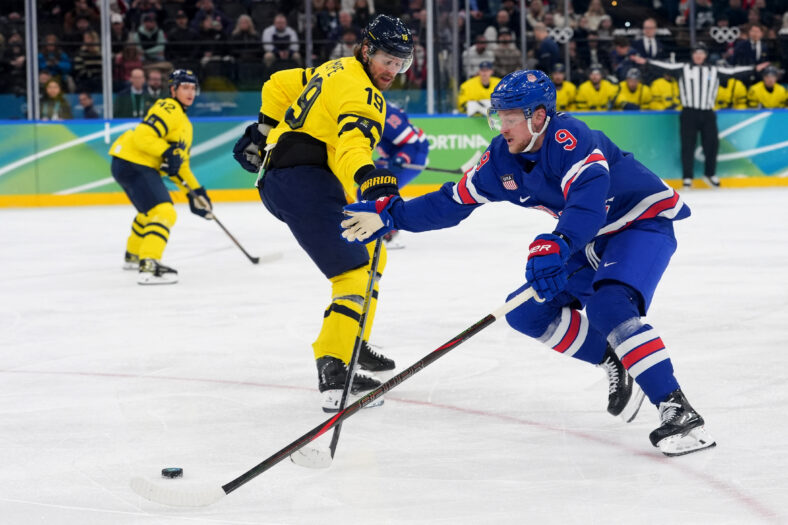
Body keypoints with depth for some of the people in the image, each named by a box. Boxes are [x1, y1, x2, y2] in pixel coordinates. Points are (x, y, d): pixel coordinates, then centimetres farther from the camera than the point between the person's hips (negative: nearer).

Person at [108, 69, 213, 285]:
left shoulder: (184, 124, 22)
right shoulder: (168, 109, -10)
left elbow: (180, 164, 23)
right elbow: (143, 136, -22)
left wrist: (195, 191, 15)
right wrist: (168, 152, -27)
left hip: (143, 167, 11)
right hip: (132, 163, -11)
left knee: (150, 210, 33)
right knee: (164, 212, -23)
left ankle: (133, 256, 53)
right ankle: (148, 267, -33)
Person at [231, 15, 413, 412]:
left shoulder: (336, 71, 19)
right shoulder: (361, 92, -12)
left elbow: (279, 85, 30)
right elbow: (353, 140, -32)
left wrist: (263, 131, 34)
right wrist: (373, 184, -47)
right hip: (306, 184, -10)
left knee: (369, 256, 23)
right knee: (357, 275, -16)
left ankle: (351, 343, 28)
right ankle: (332, 372, -28)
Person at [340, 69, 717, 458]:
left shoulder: (568, 139, -29)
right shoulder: (502, 158, -4)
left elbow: (589, 197, -45)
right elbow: (454, 201, 4)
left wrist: (556, 247, -59)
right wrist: (389, 215, -1)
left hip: (645, 222, -9)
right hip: (596, 240, 9)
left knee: (609, 306, -32)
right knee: (529, 312, 2)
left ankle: (678, 412, -34)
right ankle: (614, 361, 17)